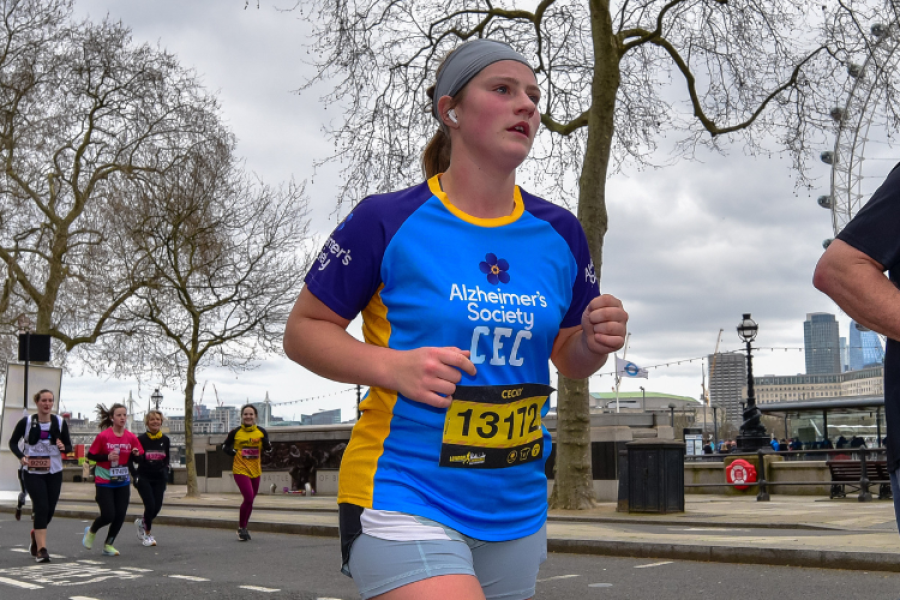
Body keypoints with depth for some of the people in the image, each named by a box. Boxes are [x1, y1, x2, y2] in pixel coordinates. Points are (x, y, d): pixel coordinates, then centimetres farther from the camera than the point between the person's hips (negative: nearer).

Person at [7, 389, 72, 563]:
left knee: (50, 510, 9)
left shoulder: (60, 422, 1)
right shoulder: (26, 422, -4)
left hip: (54, 472, 3)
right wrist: (21, 456, -12)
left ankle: (35, 535, 40)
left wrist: (63, 448, -18)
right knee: (42, 508, -14)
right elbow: (13, 442, 6)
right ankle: (41, 549, -11)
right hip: (33, 472, -3)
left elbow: (69, 446, 5)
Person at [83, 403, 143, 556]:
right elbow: (90, 455, -7)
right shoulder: (103, 436, -12)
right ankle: (91, 531, 24)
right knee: (108, 515, -9)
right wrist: (107, 457, -21)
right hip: (104, 482, -4)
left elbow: (140, 457, 5)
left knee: (120, 516, 2)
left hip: (123, 482, 4)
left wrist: (136, 455, -17)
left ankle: (108, 545, 21)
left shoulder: (131, 437, -2)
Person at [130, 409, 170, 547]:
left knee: (157, 507, 0)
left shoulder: (165, 439, 4)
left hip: (159, 479, 4)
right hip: (144, 478, -4)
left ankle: (142, 522, 31)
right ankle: (147, 533, 12)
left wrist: (165, 470, 5)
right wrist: (134, 475, -9)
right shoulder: (141, 439, -9)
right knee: (150, 505, -11)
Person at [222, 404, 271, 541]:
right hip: (240, 470, -4)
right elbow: (225, 446, 7)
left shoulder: (262, 432, -1)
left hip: (255, 471, 4)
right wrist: (234, 453, -12)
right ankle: (242, 528, 2)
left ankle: (243, 528, 33)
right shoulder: (235, 432, -5)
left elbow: (268, 449, 4)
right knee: (249, 498, -17)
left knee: (250, 499, 14)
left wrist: (267, 445, -18)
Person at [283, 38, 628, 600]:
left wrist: (595, 342, -8)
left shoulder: (560, 232, 4)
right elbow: (303, 330, -3)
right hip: (402, 499, -5)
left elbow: (569, 358, 15)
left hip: (516, 508, 6)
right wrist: (393, 367, -20)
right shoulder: (387, 221, -9)